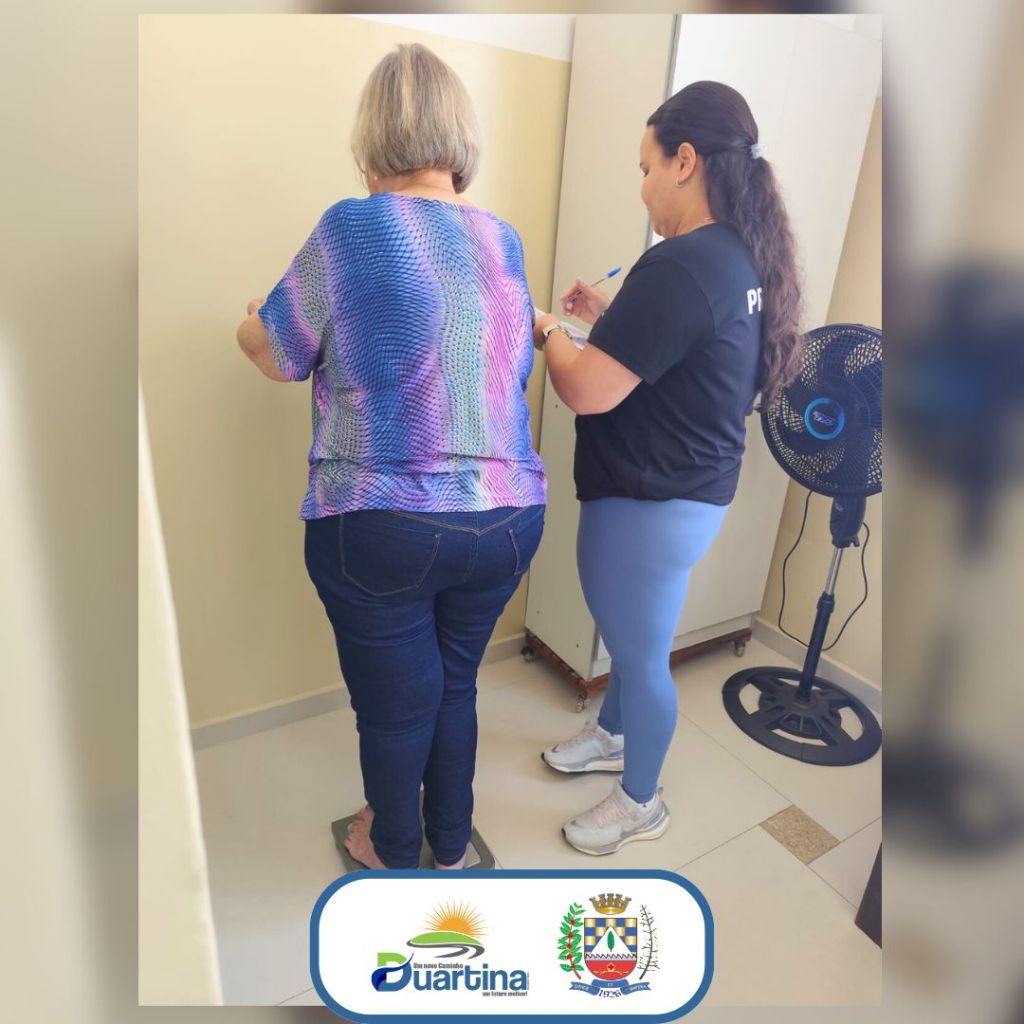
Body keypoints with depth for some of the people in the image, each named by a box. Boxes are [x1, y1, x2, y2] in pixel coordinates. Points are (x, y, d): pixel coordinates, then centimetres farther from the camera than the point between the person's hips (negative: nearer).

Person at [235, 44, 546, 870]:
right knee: (457, 684, 24)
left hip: (382, 526, -4)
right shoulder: (506, 241, 6)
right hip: (509, 518, 5)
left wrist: (248, 320, 21)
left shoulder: (353, 226, -9)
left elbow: (280, 359, 0)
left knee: (393, 705, 17)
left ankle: (397, 853, 42)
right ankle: (452, 841, 46)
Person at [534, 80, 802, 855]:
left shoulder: (680, 265, -25)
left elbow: (587, 392, -25)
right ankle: (613, 737, 51)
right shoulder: (740, 256, 6)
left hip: (652, 503, -10)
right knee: (631, 634, 27)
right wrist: (609, 318, 9)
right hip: (686, 489, 10)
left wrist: (550, 330, -6)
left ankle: (641, 804, 34)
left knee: (643, 654, 10)